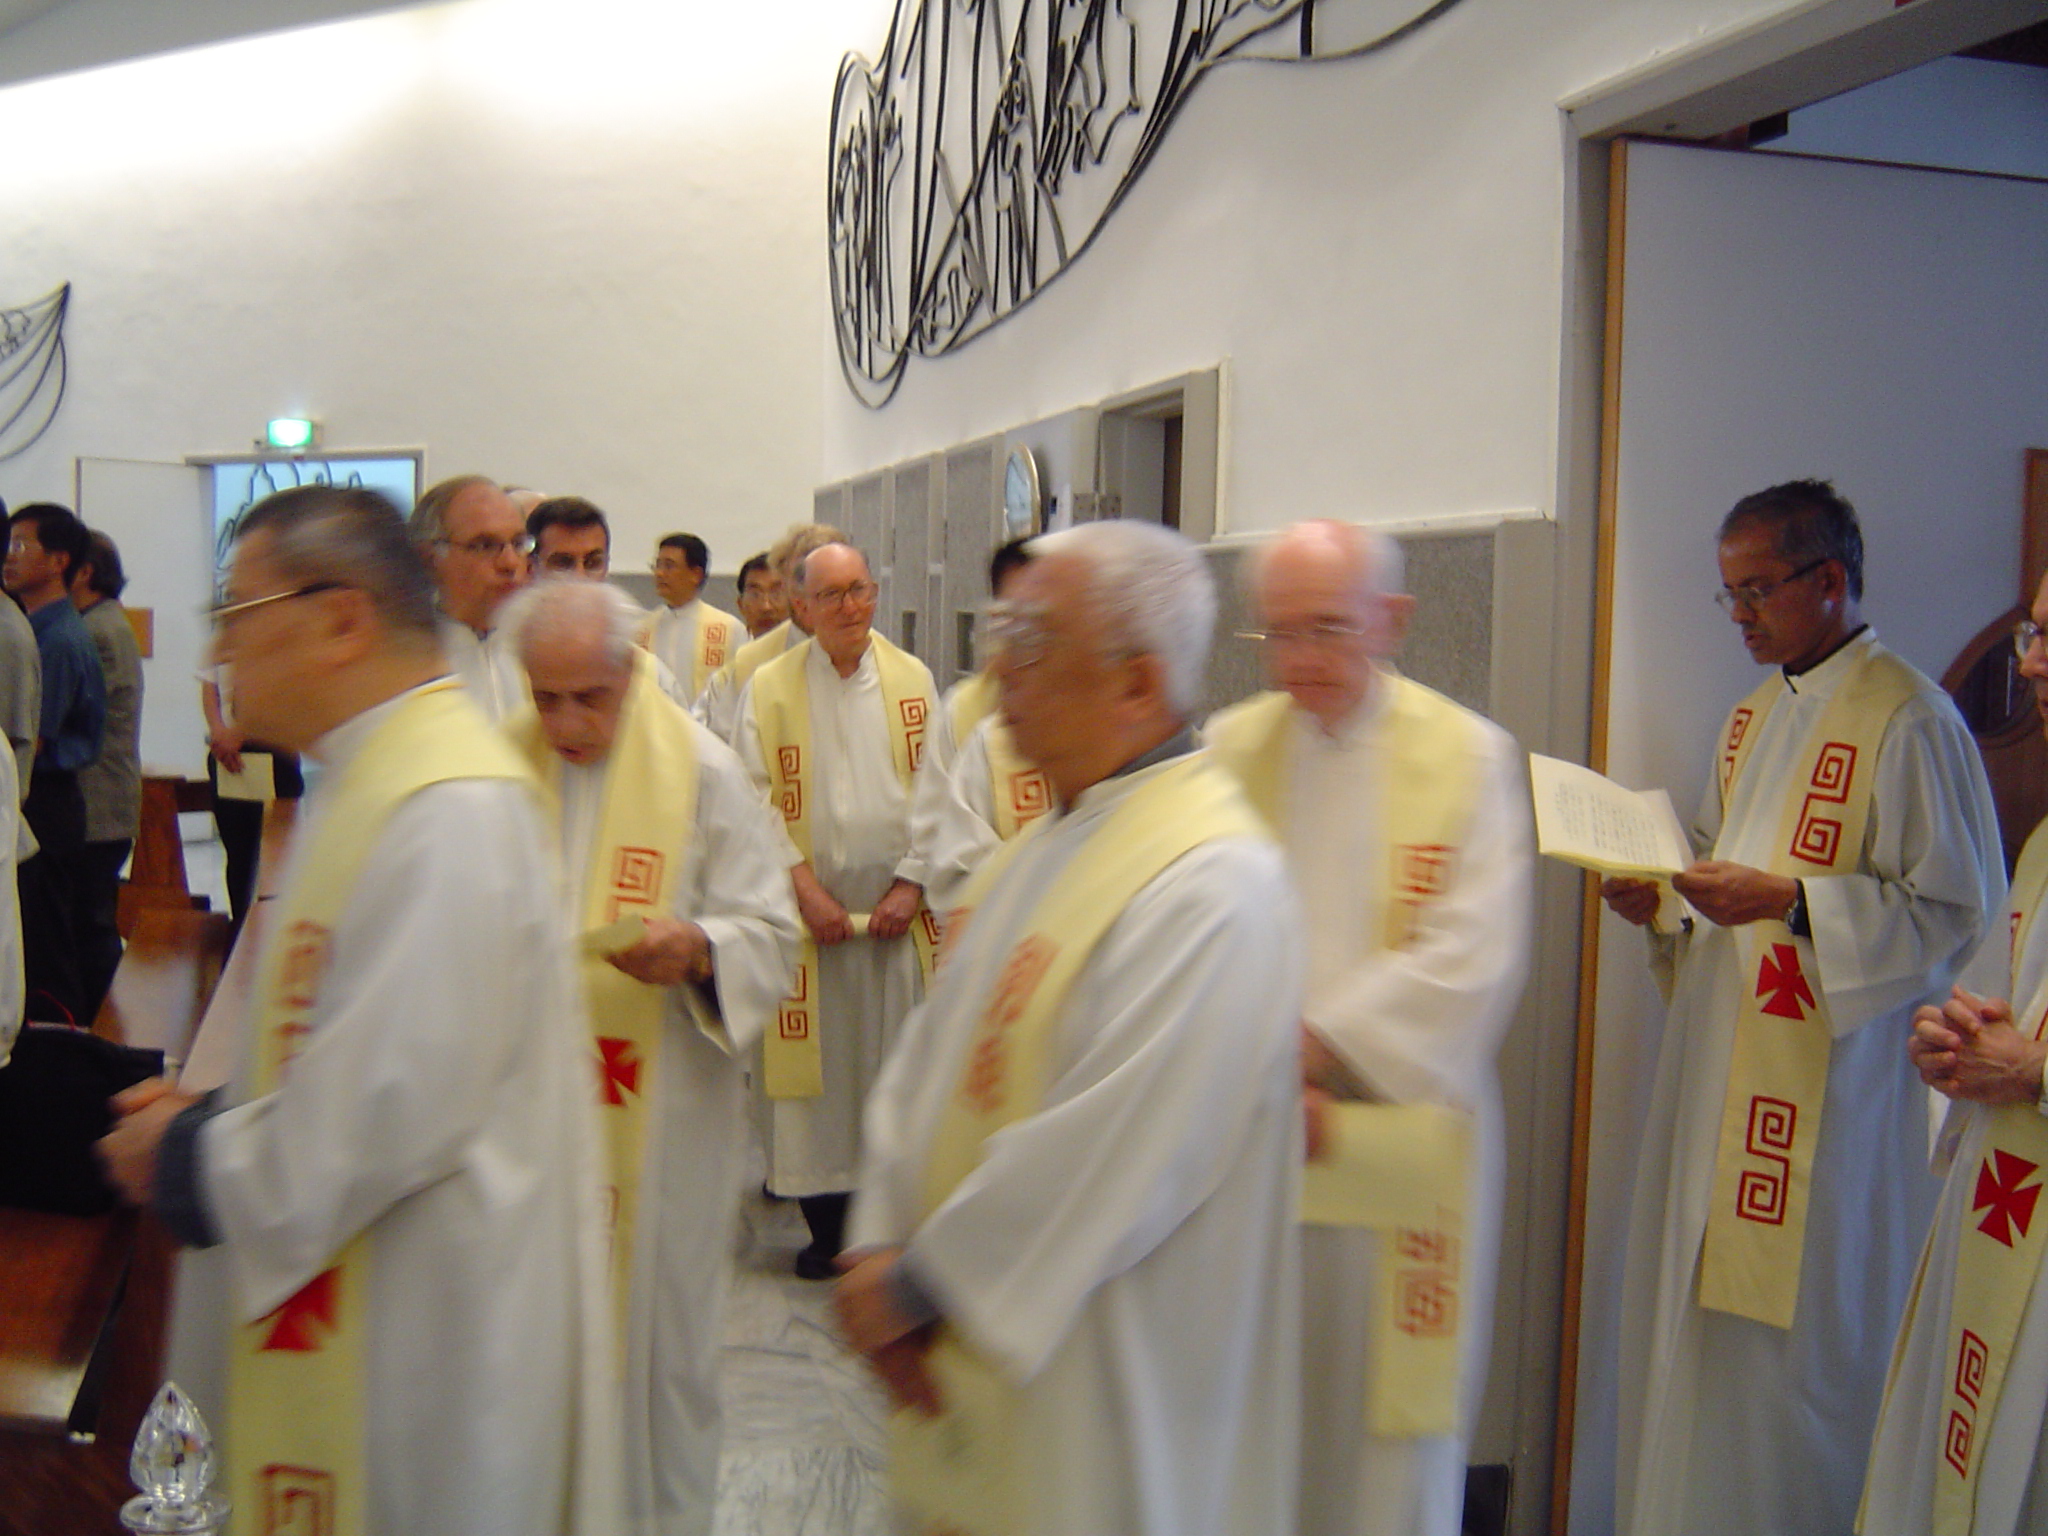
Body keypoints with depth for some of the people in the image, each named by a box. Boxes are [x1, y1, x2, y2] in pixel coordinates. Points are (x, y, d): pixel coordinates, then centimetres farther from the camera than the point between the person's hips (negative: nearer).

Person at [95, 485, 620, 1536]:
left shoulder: (449, 807, -24)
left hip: (431, 1331, -10)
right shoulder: (371, 779, 10)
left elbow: (399, 1103, -26)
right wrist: (214, 1116, 4)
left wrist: (193, 1158, -11)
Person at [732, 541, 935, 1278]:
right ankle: (827, 1222, 16)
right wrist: (805, 889, -12)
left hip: (899, 908, 1)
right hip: (810, 911, -1)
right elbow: (754, 802, -3)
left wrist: (912, 882, -8)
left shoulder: (914, 680, 5)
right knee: (821, 1063, 4)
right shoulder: (768, 689, 1)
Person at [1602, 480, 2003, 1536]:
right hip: (1720, 1057, 8)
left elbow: (1955, 907, -15)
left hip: (1829, 1078, -8)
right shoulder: (1757, 714, 14)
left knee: (1797, 1330, 0)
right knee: (1696, 1314, 14)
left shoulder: (1910, 721, -12)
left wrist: (1787, 899, -22)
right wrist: (1662, 896, 4)